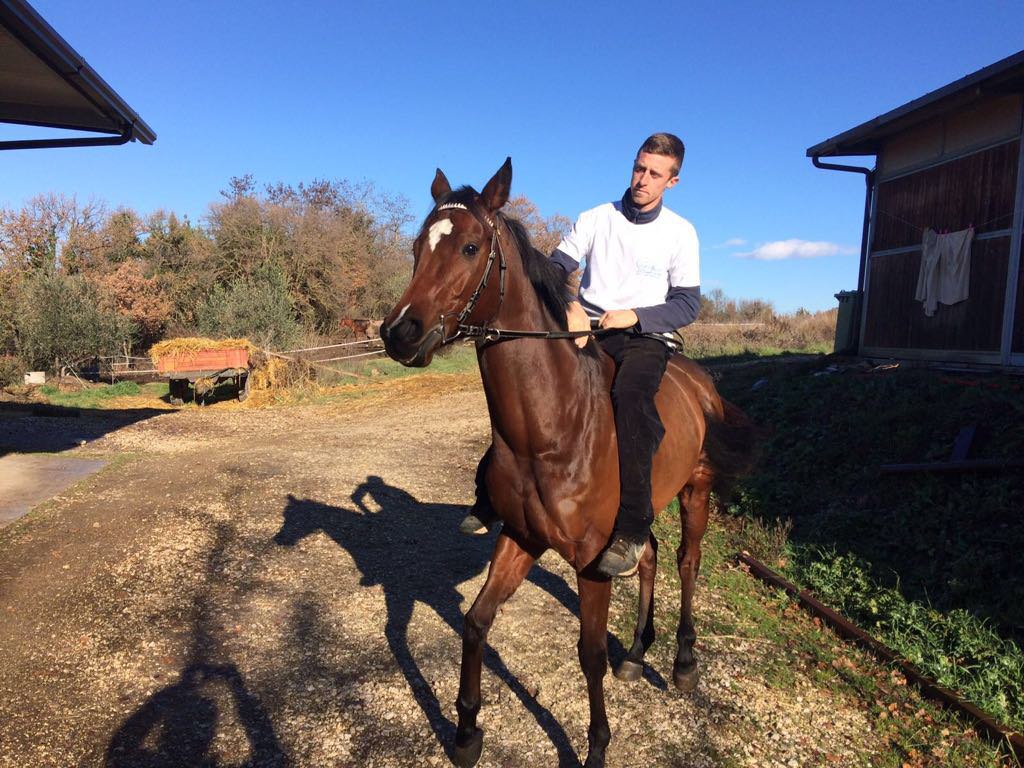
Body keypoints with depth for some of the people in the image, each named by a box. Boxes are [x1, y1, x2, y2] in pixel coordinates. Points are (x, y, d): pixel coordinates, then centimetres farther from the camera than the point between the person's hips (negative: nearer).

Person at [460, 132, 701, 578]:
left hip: (645, 336, -2)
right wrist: (571, 307, -21)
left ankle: (632, 529, -32)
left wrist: (635, 315, -16)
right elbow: (554, 271, 1)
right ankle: (493, 495, -4)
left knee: (631, 396, -36)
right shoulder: (596, 219, 8)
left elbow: (688, 305, 1)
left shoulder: (681, 233, 4)